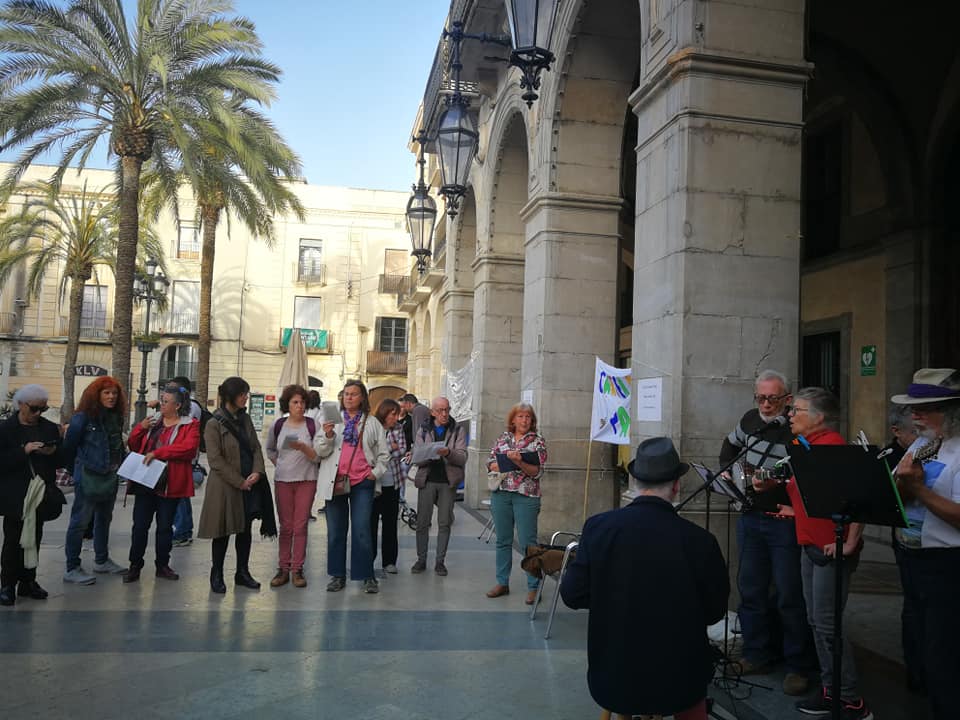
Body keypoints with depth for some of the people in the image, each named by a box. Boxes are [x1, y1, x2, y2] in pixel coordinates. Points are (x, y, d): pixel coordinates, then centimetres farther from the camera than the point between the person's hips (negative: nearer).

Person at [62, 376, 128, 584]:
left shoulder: (116, 418, 7)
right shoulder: (83, 417, -13)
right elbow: (69, 446, -8)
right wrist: (82, 463, 0)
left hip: (110, 477, 8)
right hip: (88, 478, -7)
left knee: (104, 519, 18)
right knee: (80, 522, -3)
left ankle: (102, 560, 32)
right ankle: (72, 569, 5)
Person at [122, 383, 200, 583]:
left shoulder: (190, 425, -2)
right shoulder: (152, 421, 12)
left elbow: (189, 447, -20)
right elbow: (133, 445, 16)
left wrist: (158, 452, -23)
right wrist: (140, 428, -4)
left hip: (169, 485, -3)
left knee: (165, 526, 8)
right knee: (140, 525, 4)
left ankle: (162, 565, 21)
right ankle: (135, 566, 14)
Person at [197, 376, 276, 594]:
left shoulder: (245, 419, 9)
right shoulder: (214, 424, -10)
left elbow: (256, 447, 9)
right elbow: (215, 460, -13)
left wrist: (257, 472, -8)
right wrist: (239, 482, -13)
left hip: (250, 484, 6)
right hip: (225, 486, -6)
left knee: (245, 529, 11)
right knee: (223, 531, 4)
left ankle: (242, 572, 22)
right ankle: (217, 574, 19)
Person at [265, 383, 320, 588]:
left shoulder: (313, 425, -4)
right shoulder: (278, 425, 4)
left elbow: (317, 456, -5)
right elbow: (270, 450, 20)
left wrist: (303, 447, -21)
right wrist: (279, 464, 9)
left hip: (306, 480, -2)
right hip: (283, 480, 2)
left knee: (300, 526, -1)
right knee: (285, 526, 6)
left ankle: (297, 570, 6)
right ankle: (283, 569, 12)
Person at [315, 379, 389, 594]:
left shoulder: (372, 423, 8)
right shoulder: (332, 419, 9)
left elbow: (383, 453, 12)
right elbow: (320, 451, 3)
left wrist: (376, 472, -2)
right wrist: (327, 435, -15)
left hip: (362, 482, -1)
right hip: (335, 481, 2)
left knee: (362, 530, -5)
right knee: (336, 530, 7)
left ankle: (367, 576, 6)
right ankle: (337, 575, 18)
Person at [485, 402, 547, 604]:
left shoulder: (537, 440, -1)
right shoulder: (503, 437, 9)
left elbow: (538, 471, -8)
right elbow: (490, 462, 9)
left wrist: (520, 463, -23)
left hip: (526, 496, -4)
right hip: (501, 494, 4)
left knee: (528, 542, -2)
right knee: (503, 540, 11)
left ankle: (533, 587, 7)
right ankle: (502, 583, 22)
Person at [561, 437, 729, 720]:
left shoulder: (599, 526, -16)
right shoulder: (700, 541, -17)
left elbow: (572, 594, -8)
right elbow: (714, 612, -3)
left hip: (611, 678, 1)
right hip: (679, 680, 0)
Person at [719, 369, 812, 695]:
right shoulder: (751, 419, 6)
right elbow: (731, 445, 26)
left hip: (785, 520, -6)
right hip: (750, 517, 6)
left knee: (790, 595, 0)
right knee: (751, 589, 12)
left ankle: (797, 667, 13)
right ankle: (757, 656, 25)